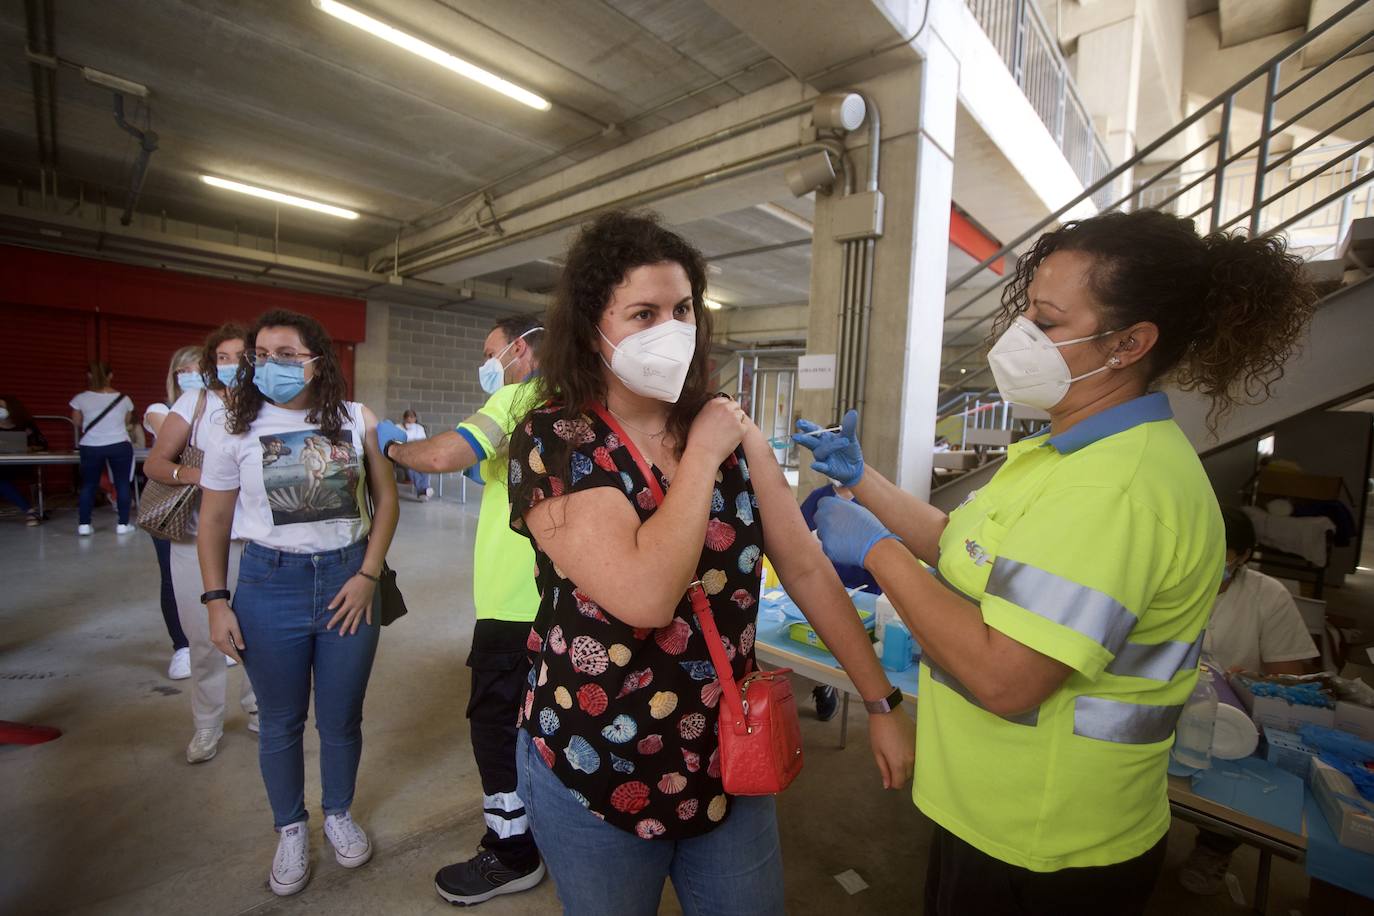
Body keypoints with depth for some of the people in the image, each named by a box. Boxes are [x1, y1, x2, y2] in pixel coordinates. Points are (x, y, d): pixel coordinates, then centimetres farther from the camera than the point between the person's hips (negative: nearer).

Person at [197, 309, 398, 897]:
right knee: (280, 722, 14)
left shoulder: (356, 421, -3)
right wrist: (216, 600, -2)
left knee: (342, 718, 13)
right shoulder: (235, 429, -2)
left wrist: (368, 575, -5)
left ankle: (339, 813, 40)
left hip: (348, 578, 0)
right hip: (270, 584, 0)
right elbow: (213, 523, 4)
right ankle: (290, 828, 39)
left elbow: (386, 499, 2)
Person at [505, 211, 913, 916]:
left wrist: (882, 701, 0)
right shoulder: (552, 441, -17)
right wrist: (703, 455, -21)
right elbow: (645, 595, -31)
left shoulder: (729, 428, -4)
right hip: (596, 773, -3)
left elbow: (804, 567, -1)